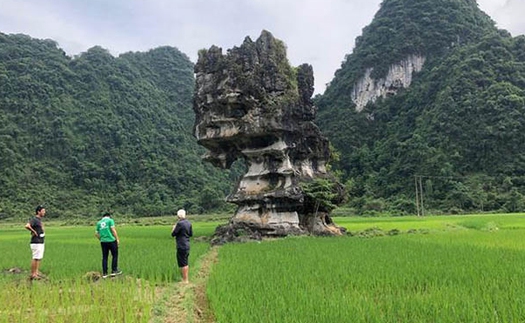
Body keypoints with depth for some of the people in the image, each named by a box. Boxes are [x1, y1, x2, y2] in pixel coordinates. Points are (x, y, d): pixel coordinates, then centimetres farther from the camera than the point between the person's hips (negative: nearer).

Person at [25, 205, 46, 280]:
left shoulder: (39, 219, 14)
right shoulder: (34, 219, -15)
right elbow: (27, 226, -32)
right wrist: (34, 232, -21)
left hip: (41, 242, 10)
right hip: (36, 243, -10)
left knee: (39, 258, 14)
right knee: (35, 258, -6)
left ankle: (37, 272, 22)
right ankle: (32, 274, -1)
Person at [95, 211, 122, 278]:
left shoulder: (99, 223, 14)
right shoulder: (110, 220, 0)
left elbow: (96, 234, 12)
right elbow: (113, 230, -10)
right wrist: (117, 239, -6)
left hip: (103, 242, 5)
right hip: (111, 240, -5)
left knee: (104, 257, 9)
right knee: (115, 255, 8)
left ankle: (104, 273, 9)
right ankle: (114, 271, 8)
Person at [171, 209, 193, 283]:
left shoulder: (180, 223, -17)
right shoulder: (188, 223, 6)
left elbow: (173, 234, -11)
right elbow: (191, 234, 15)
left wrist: (173, 228, 7)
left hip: (181, 246, -8)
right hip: (187, 245, 8)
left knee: (183, 264, -2)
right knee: (186, 263, 16)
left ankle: (185, 280, 2)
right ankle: (186, 279, 24)